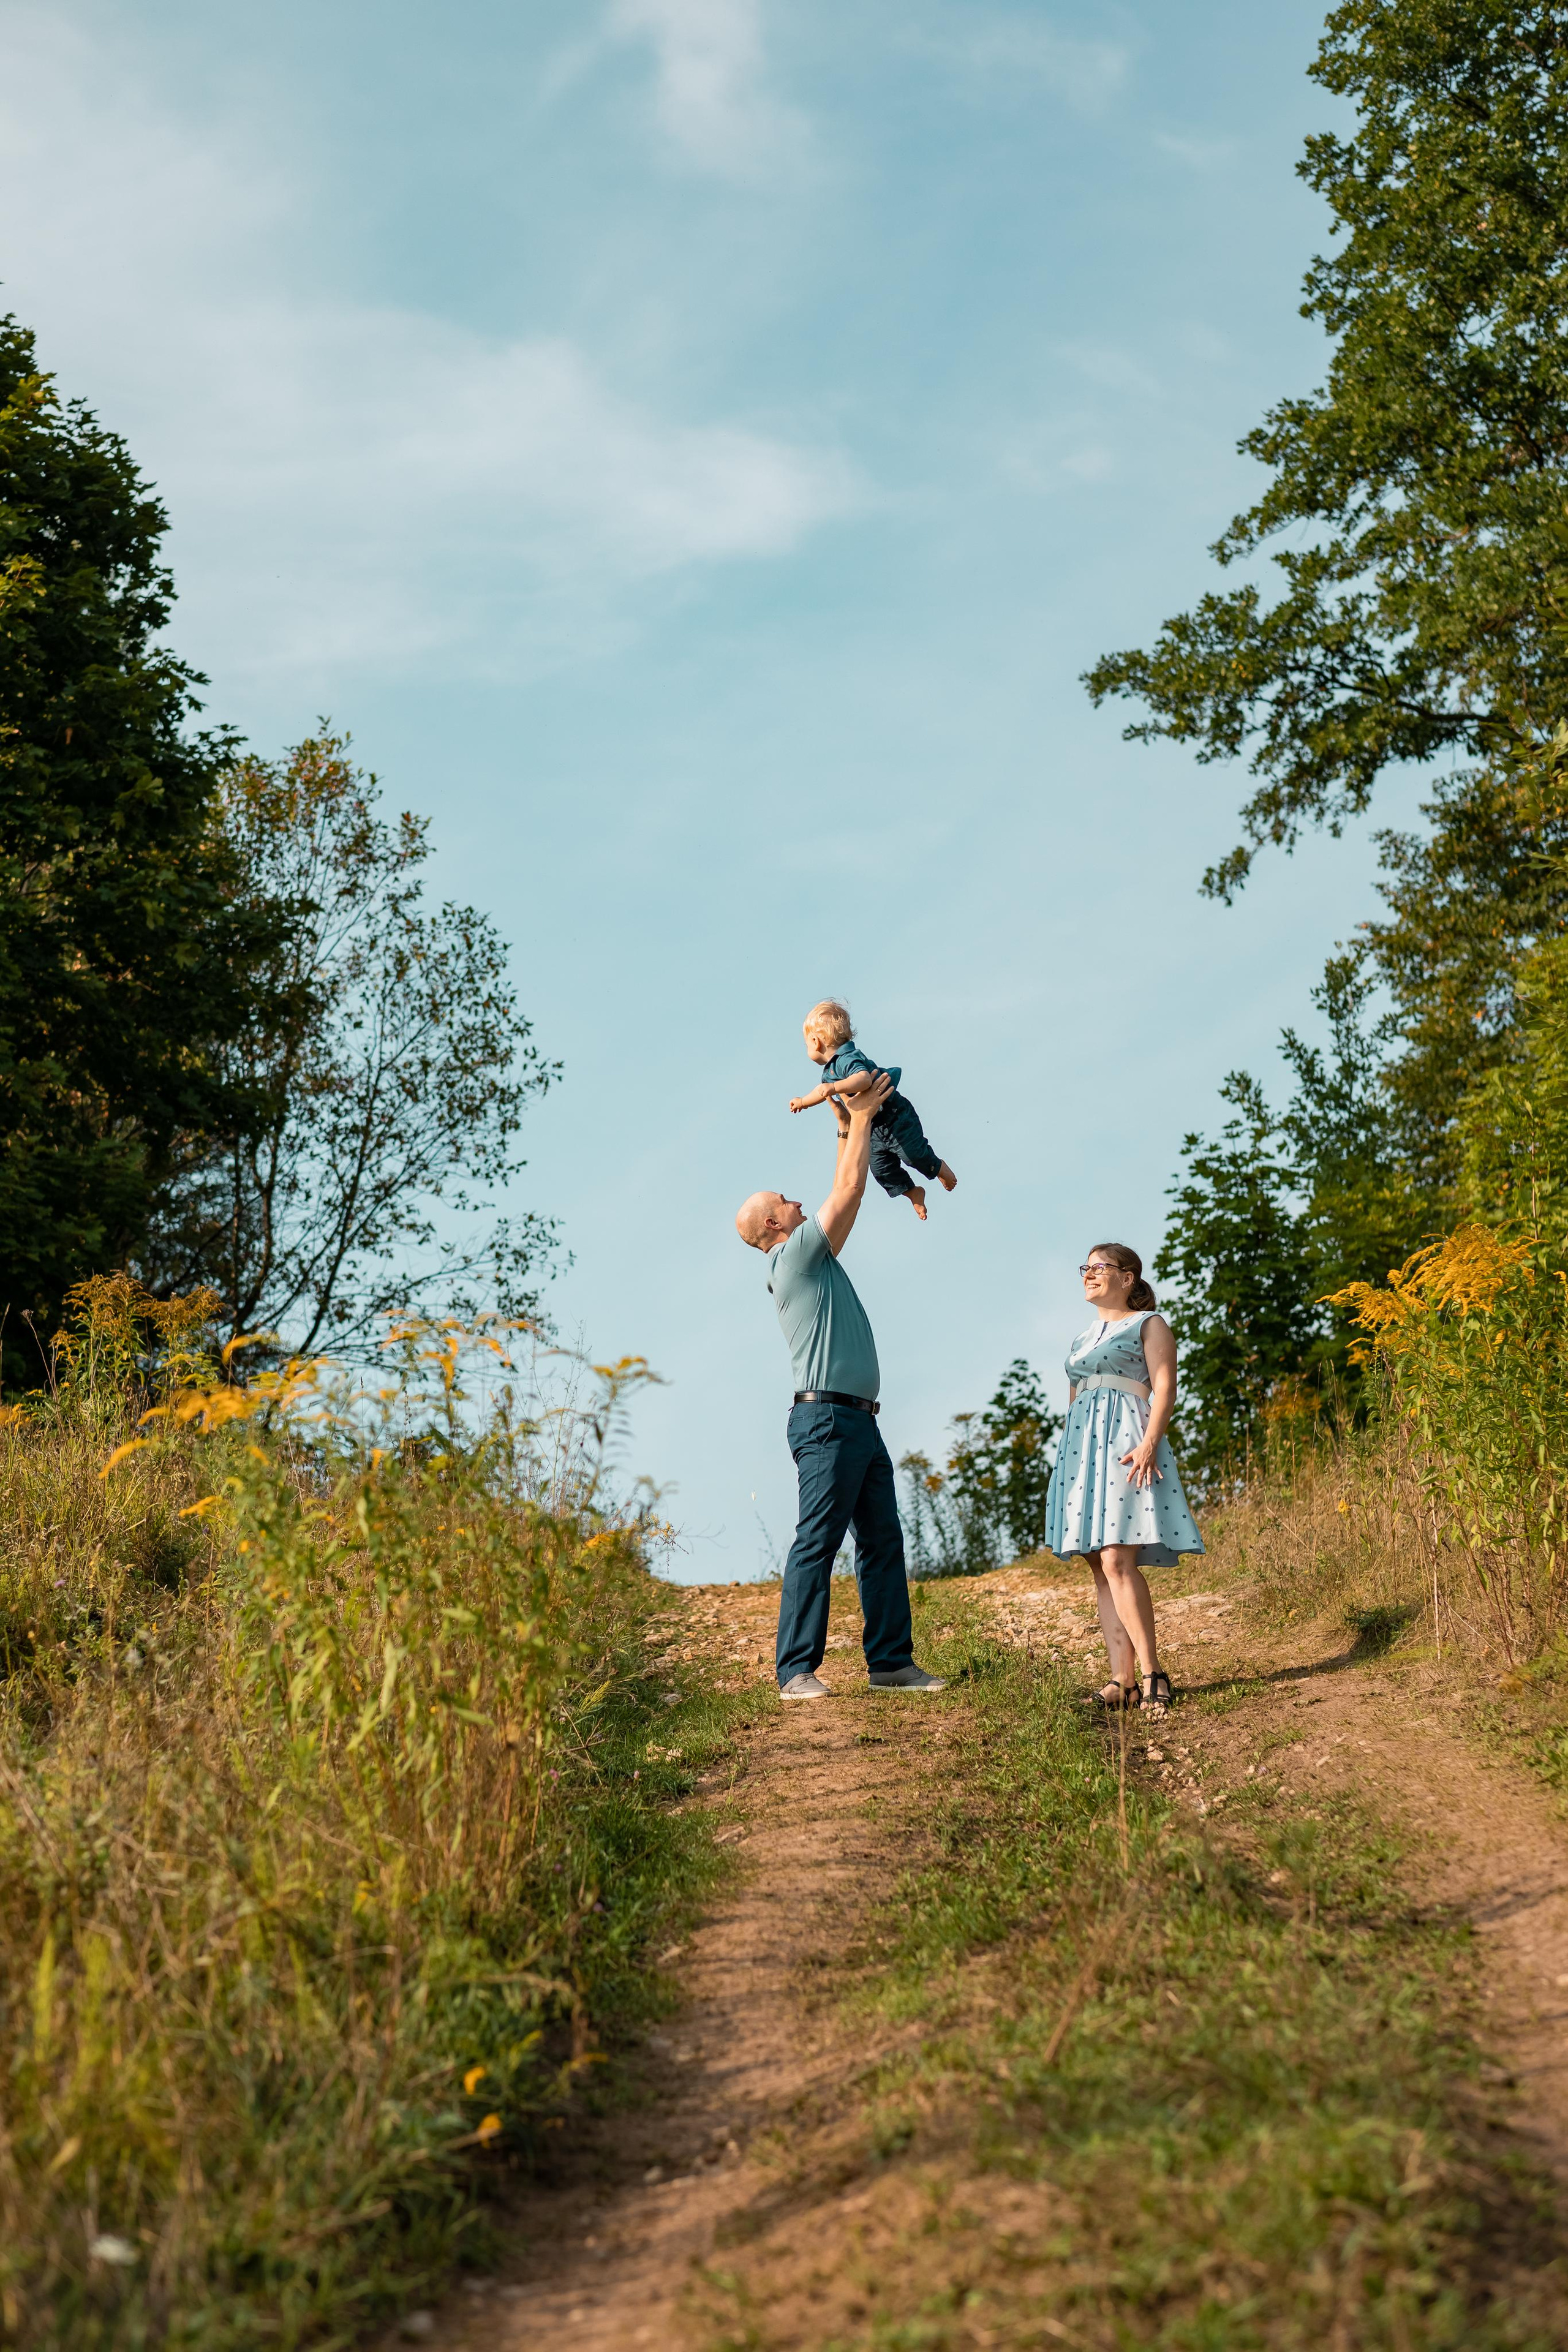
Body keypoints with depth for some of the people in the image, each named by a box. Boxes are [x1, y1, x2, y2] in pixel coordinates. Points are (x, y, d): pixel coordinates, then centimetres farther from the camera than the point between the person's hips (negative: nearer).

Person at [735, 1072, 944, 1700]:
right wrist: (860, 1118, 7)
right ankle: (797, 1671, -13)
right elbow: (849, 1190, -3)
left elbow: (843, 1196, 31)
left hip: (860, 1421, 10)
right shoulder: (794, 1255, -4)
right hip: (827, 1418, -10)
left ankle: (891, 1661, 8)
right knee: (816, 1544, -12)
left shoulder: (813, 1259, 22)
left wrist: (849, 1128, 29)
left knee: (883, 1542, 7)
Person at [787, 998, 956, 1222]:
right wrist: (804, 1101, 37)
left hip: (896, 1119, -9)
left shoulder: (848, 1060, -29)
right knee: (881, 1168, 6)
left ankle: (938, 1167, 33)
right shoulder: (830, 1071, 4)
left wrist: (835, 1088, -59)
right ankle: (913, 1192, 26)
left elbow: (864, 1079, -50)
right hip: (876, 1130, 9)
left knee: (914, 1154, 2)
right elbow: (825, 1091, 27)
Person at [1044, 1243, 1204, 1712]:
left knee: (1118, 1562, -20)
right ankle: (1122, 1680, -5)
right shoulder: (1083, 1339, 26)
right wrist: (1068, 1458, 18)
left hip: (1126, 1442, -7)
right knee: (1101, 1569, -1)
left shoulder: (1148, 1324, 6)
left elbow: (1164, 1386, -6)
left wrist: (1149, 1443, -20)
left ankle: (1151, 1673, -19)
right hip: (1082, 1446, 7)